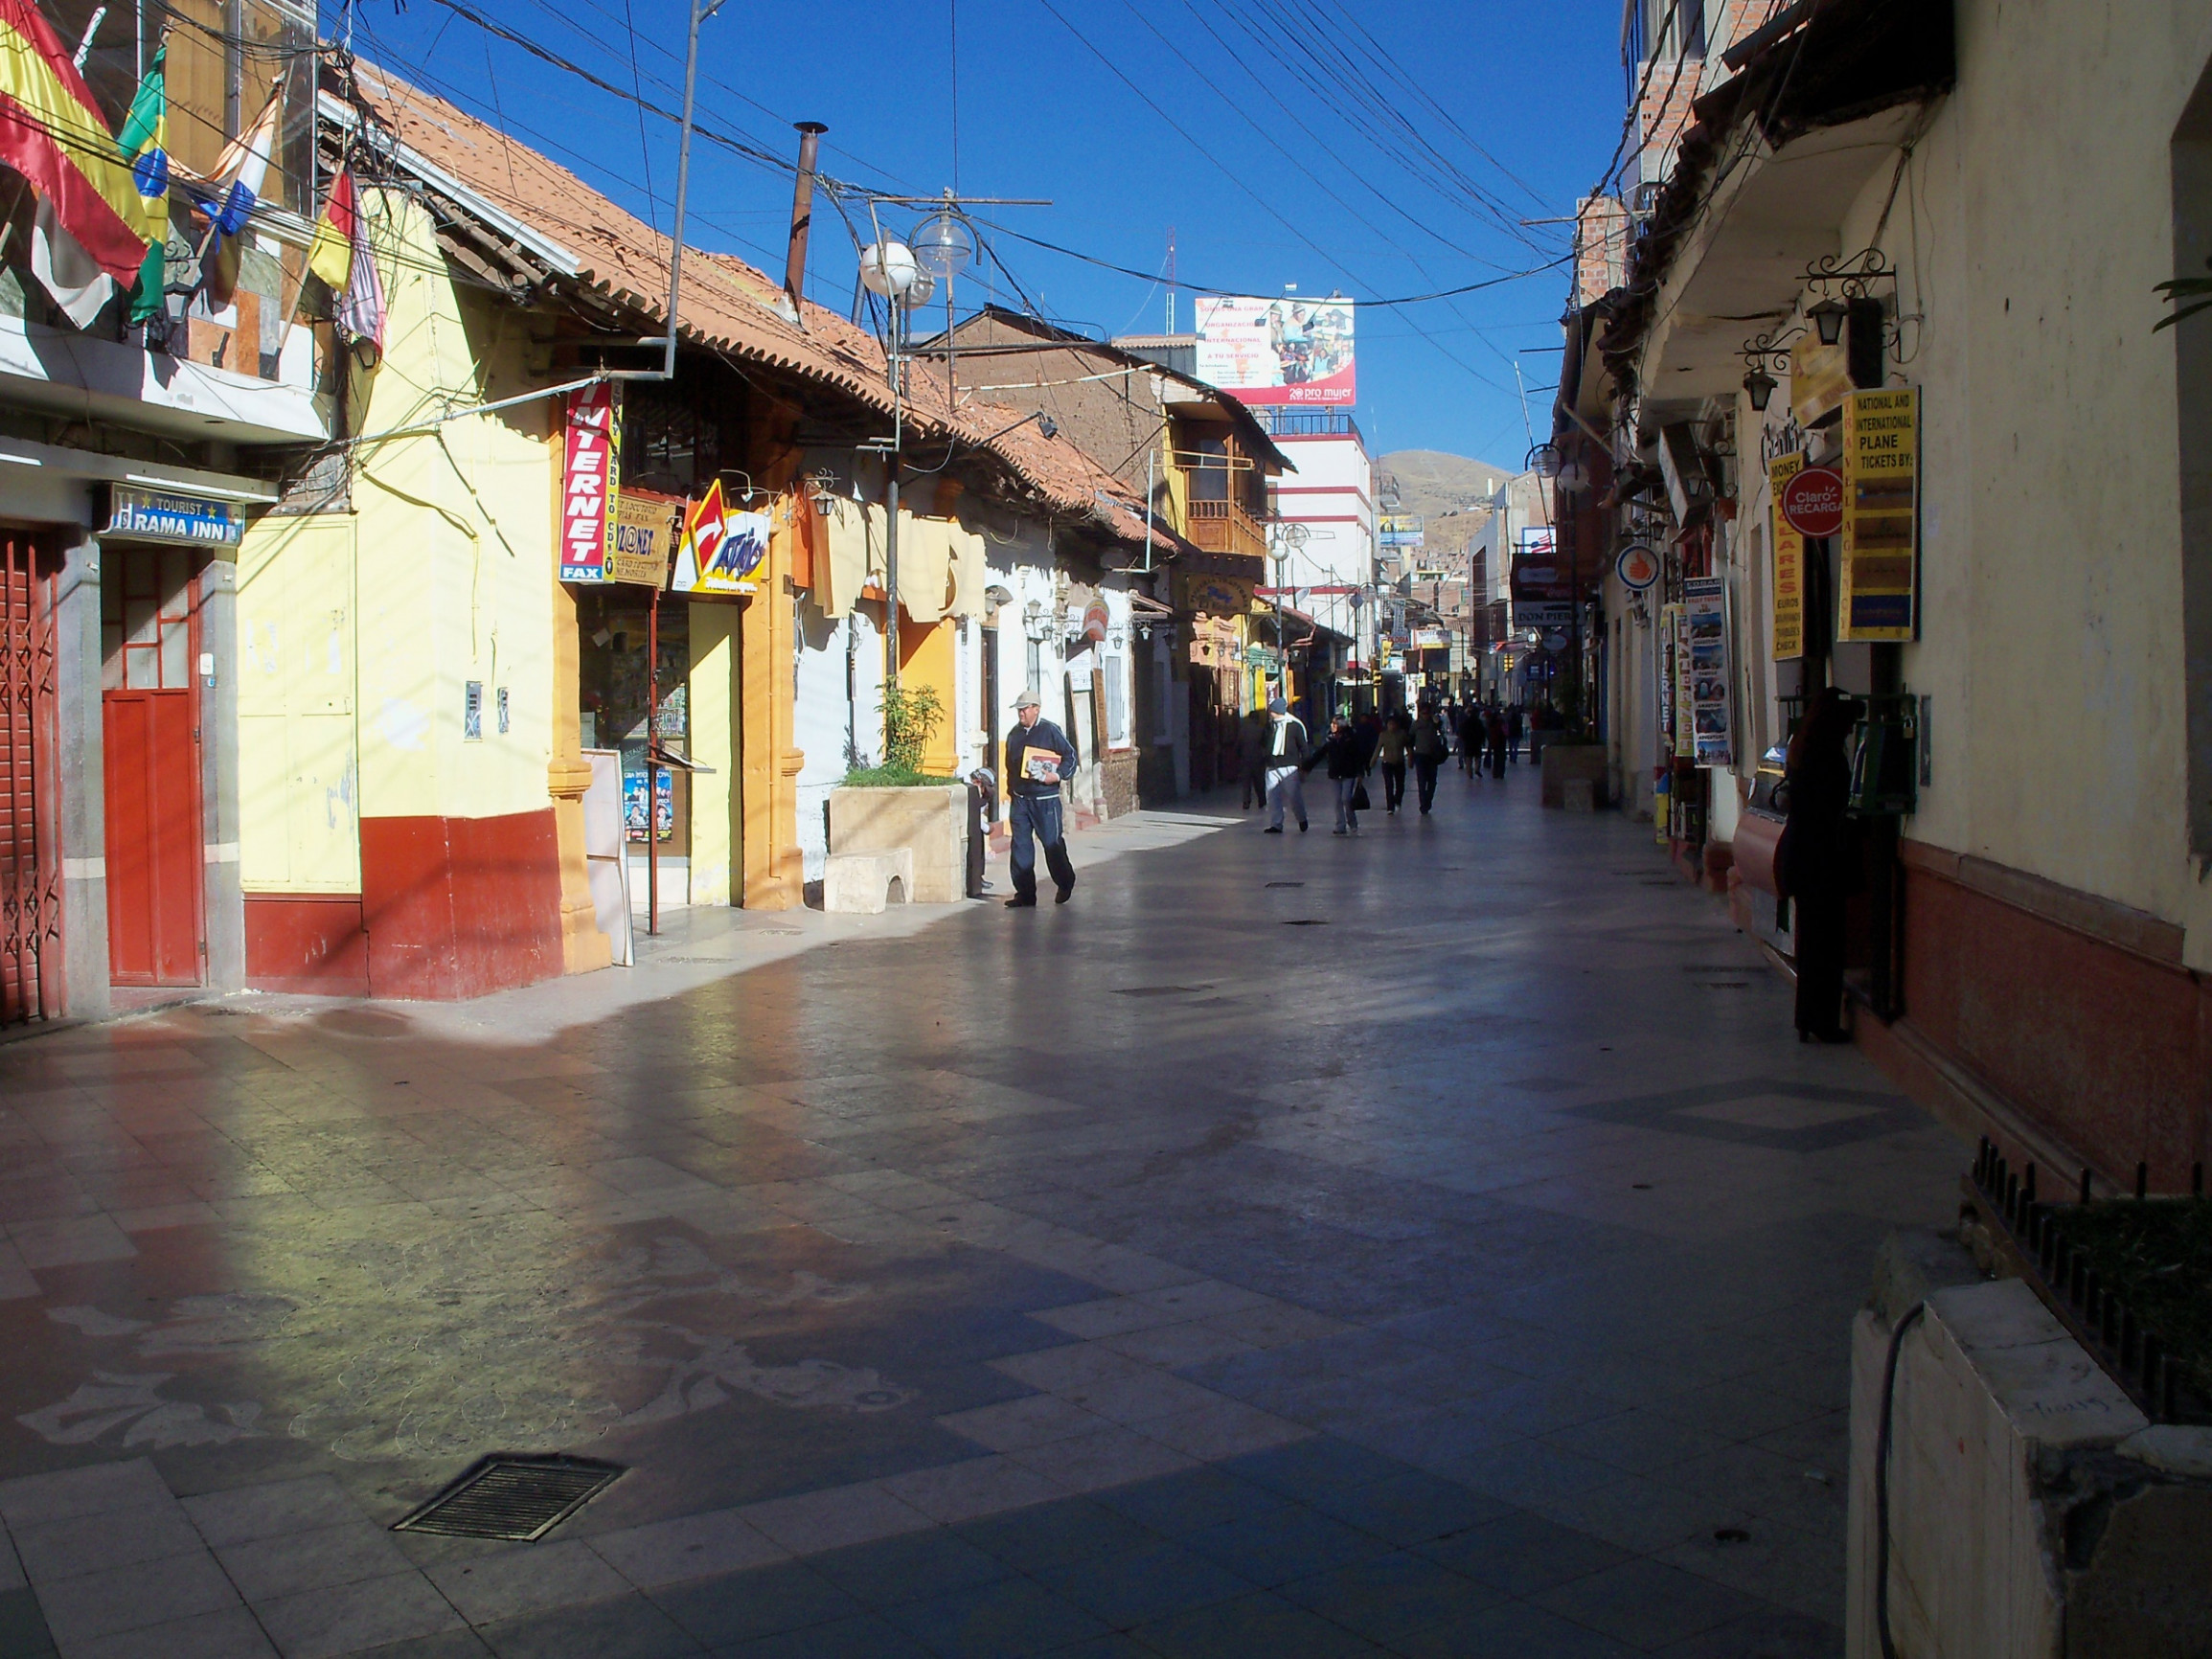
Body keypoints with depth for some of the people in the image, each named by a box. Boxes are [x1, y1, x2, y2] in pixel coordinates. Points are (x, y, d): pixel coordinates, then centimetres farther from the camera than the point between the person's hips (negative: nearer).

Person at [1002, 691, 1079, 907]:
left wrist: (1058, 775, -18)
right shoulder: (1014, 735, 13)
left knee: (1052, 843, 2)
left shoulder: (1051, 731, -5)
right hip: (1020, 798, 5)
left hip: (1045, 799, -5)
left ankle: (1065, 885, 24)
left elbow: (1070, 757, -5)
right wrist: (1011, 788, 17)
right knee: (1020, 845, 0)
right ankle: (1025, 893, 5)